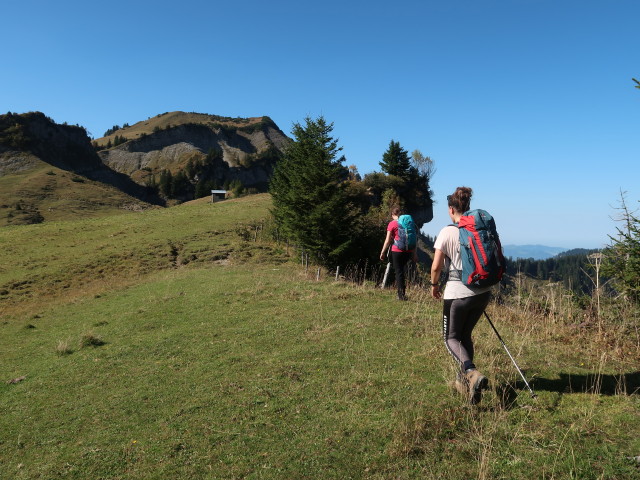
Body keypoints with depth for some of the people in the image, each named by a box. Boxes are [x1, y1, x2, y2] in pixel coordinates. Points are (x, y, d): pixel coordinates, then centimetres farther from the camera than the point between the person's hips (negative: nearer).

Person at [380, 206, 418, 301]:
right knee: (402, 271, 18)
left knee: (398, 272, 3)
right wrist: (415, 253, 14)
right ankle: (402, 293, 19)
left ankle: (401, 295, 3)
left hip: (397, 251, -4)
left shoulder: (392, 224, -4)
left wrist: (382, 252, 4)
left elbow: (388, 240, -5)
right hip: (408, 251, 4)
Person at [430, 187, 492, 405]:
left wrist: (434, 285, 7)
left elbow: (436, 266, -11)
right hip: (482, 292, 5)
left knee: (451, 338, 10)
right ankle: (463, 380, 29)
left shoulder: (447, 232, -10)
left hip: (457, 293, -5)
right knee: (465, 334, 23)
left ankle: (472, 373, -15)